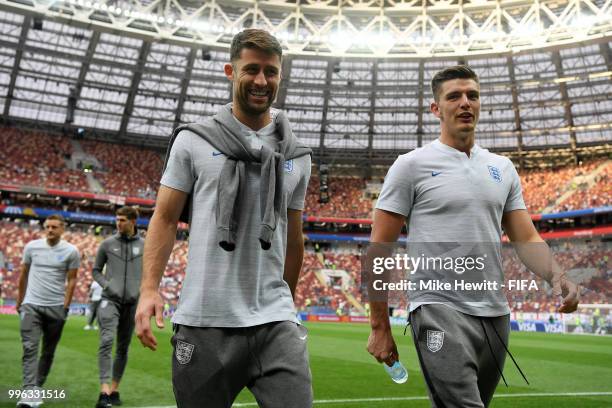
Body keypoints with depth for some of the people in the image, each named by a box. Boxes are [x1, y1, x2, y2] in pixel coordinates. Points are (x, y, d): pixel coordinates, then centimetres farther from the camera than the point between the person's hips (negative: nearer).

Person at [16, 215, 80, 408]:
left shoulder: (71, 251, -2)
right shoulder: (32, 246, 3)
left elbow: (71, 280, 1)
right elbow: (24, 274, 13)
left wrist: (65, 306, -5)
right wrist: (19, 300, 14)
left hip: (56, 307, 0)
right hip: (31, 305, 1)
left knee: (48, 351, 8)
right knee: (30, 348, -10)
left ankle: (37, 387, 23)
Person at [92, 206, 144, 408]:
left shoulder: (144, 245, 3)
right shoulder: (107, 243, 2)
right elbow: (96, 270, 10)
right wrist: (106, 285, -6)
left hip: (132, 303, 2)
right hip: (110, 300, -2)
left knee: (123, 348, 10)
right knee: (107, 341, -18)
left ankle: (114, 389, 23)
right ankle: (104, 391, -20)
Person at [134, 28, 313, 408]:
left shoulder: (296, 156, 10)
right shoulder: (194, 141, 3)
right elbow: (165, 219, 3)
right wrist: (150, 287, -10)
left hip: (275, 321, 2)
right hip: (205, 320, -1)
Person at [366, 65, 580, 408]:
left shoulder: (503, 168, 12)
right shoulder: (411, 165, -4)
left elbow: (527, 238, 12)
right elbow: (379, 250, -5)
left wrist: (556, 274, -10)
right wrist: (380, 327, -6)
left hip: (496, 314, 6)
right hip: (440, 310, -5)